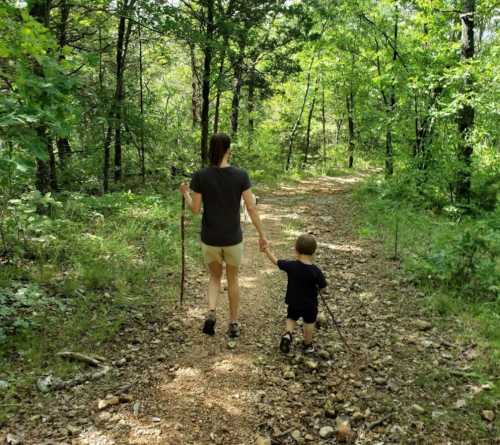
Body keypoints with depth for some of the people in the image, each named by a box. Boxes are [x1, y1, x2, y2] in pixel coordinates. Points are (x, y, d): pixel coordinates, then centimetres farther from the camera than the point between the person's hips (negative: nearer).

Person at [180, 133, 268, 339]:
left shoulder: (200, 176, -10)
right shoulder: (240, 175, -11)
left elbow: (195, 209, -6)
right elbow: (251, 208, -10)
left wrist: (185, 194, 14)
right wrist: (262, 234, 0)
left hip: (210, 239, 0)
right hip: (233, 239, 0)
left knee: (215, 277, 23)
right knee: (233, 279, 20)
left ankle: (211, 313, -2)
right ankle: (234, 324, 26)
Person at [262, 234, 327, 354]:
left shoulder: (291, 266, -18)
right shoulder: (316, 271, -23)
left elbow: (276, 261, -4)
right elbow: (322, 286, -12)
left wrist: (267, 251, 11)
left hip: (293, 302, 1)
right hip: (310, 304, -1)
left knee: (291, 318, 25)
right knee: (309, 323, 21)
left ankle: (288, 333, -1)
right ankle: (307, 345, 31)